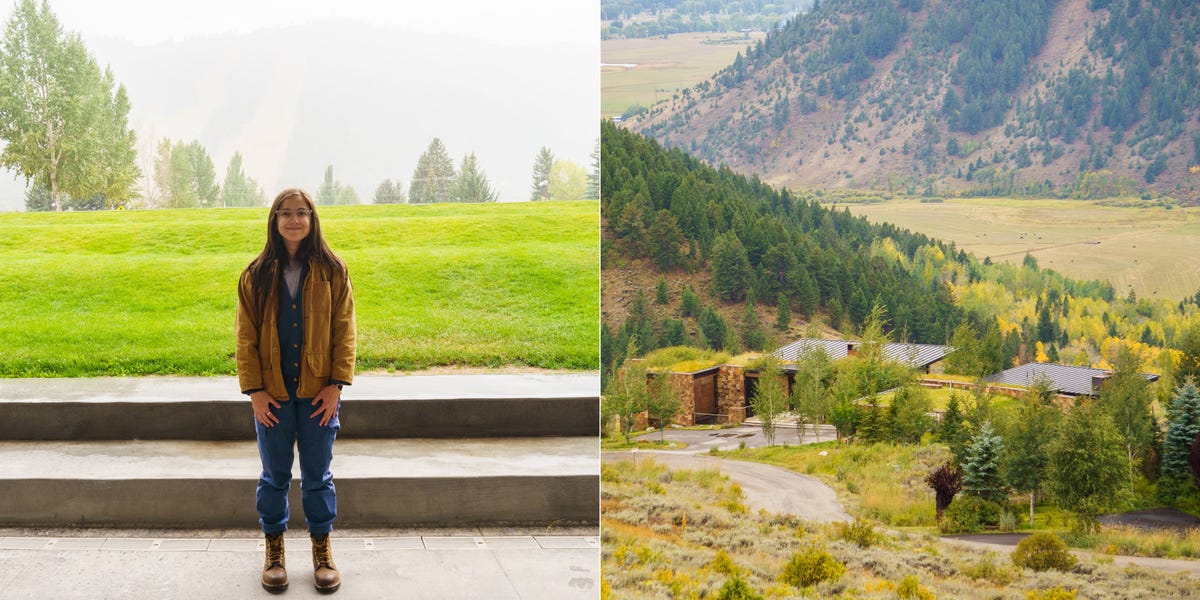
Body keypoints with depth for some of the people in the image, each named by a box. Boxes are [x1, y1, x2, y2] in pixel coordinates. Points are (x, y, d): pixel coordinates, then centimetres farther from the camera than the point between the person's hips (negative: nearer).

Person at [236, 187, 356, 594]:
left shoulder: (332, 271, -1)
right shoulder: (257, 275, 1)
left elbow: (344, 331, -1)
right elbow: (246, 336, 1)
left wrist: (336, 384, -8)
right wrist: (255, 389, -6)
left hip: (317, 393, -1)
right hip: (272, 394, 1)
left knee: (318, 476, 8)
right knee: (274, 476, 10)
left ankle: (322, 548, 23)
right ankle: (274, 549, 25)